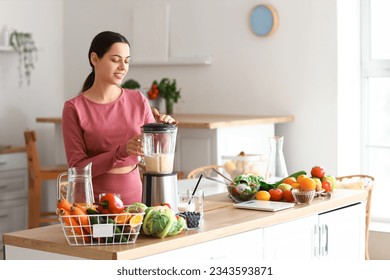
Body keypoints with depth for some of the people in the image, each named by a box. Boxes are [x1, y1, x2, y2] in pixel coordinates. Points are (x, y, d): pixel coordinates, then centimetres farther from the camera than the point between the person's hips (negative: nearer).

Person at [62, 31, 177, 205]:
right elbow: (77, 168, -12)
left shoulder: (138, 100, 2)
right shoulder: (74, 108, -7)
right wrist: (122, 152, -24)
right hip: (94, 202, -3)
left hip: (135, 197, 3)